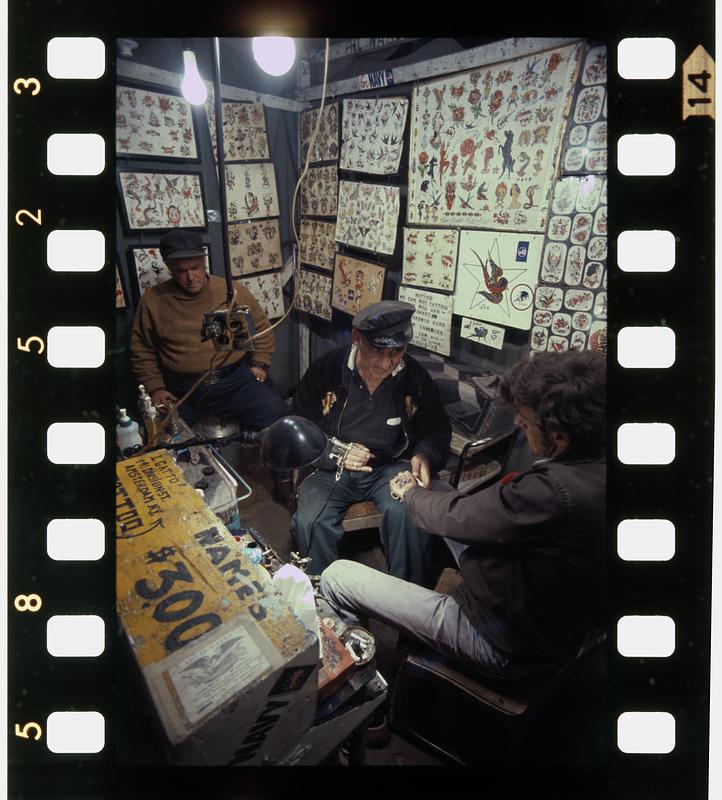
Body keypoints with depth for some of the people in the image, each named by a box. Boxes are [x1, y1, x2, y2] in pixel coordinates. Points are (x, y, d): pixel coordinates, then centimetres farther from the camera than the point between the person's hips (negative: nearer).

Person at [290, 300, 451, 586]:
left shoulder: (415, 377, -4)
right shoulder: (324, 370, -8)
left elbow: (438, 431, 10)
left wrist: (424, 456, -13)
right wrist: (336, 454, -15)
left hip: (391, 467, 0)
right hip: (332, 469, 0)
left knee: (408, 514, -31)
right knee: (310, 522, -28)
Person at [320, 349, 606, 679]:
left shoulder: (554, 494, -36)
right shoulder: (596, 468, -10)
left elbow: (453, 516, -20)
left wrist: (410, 493, 1)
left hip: (505, 649, -9)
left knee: (337, 576, -4)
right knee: (439, 495, 19)